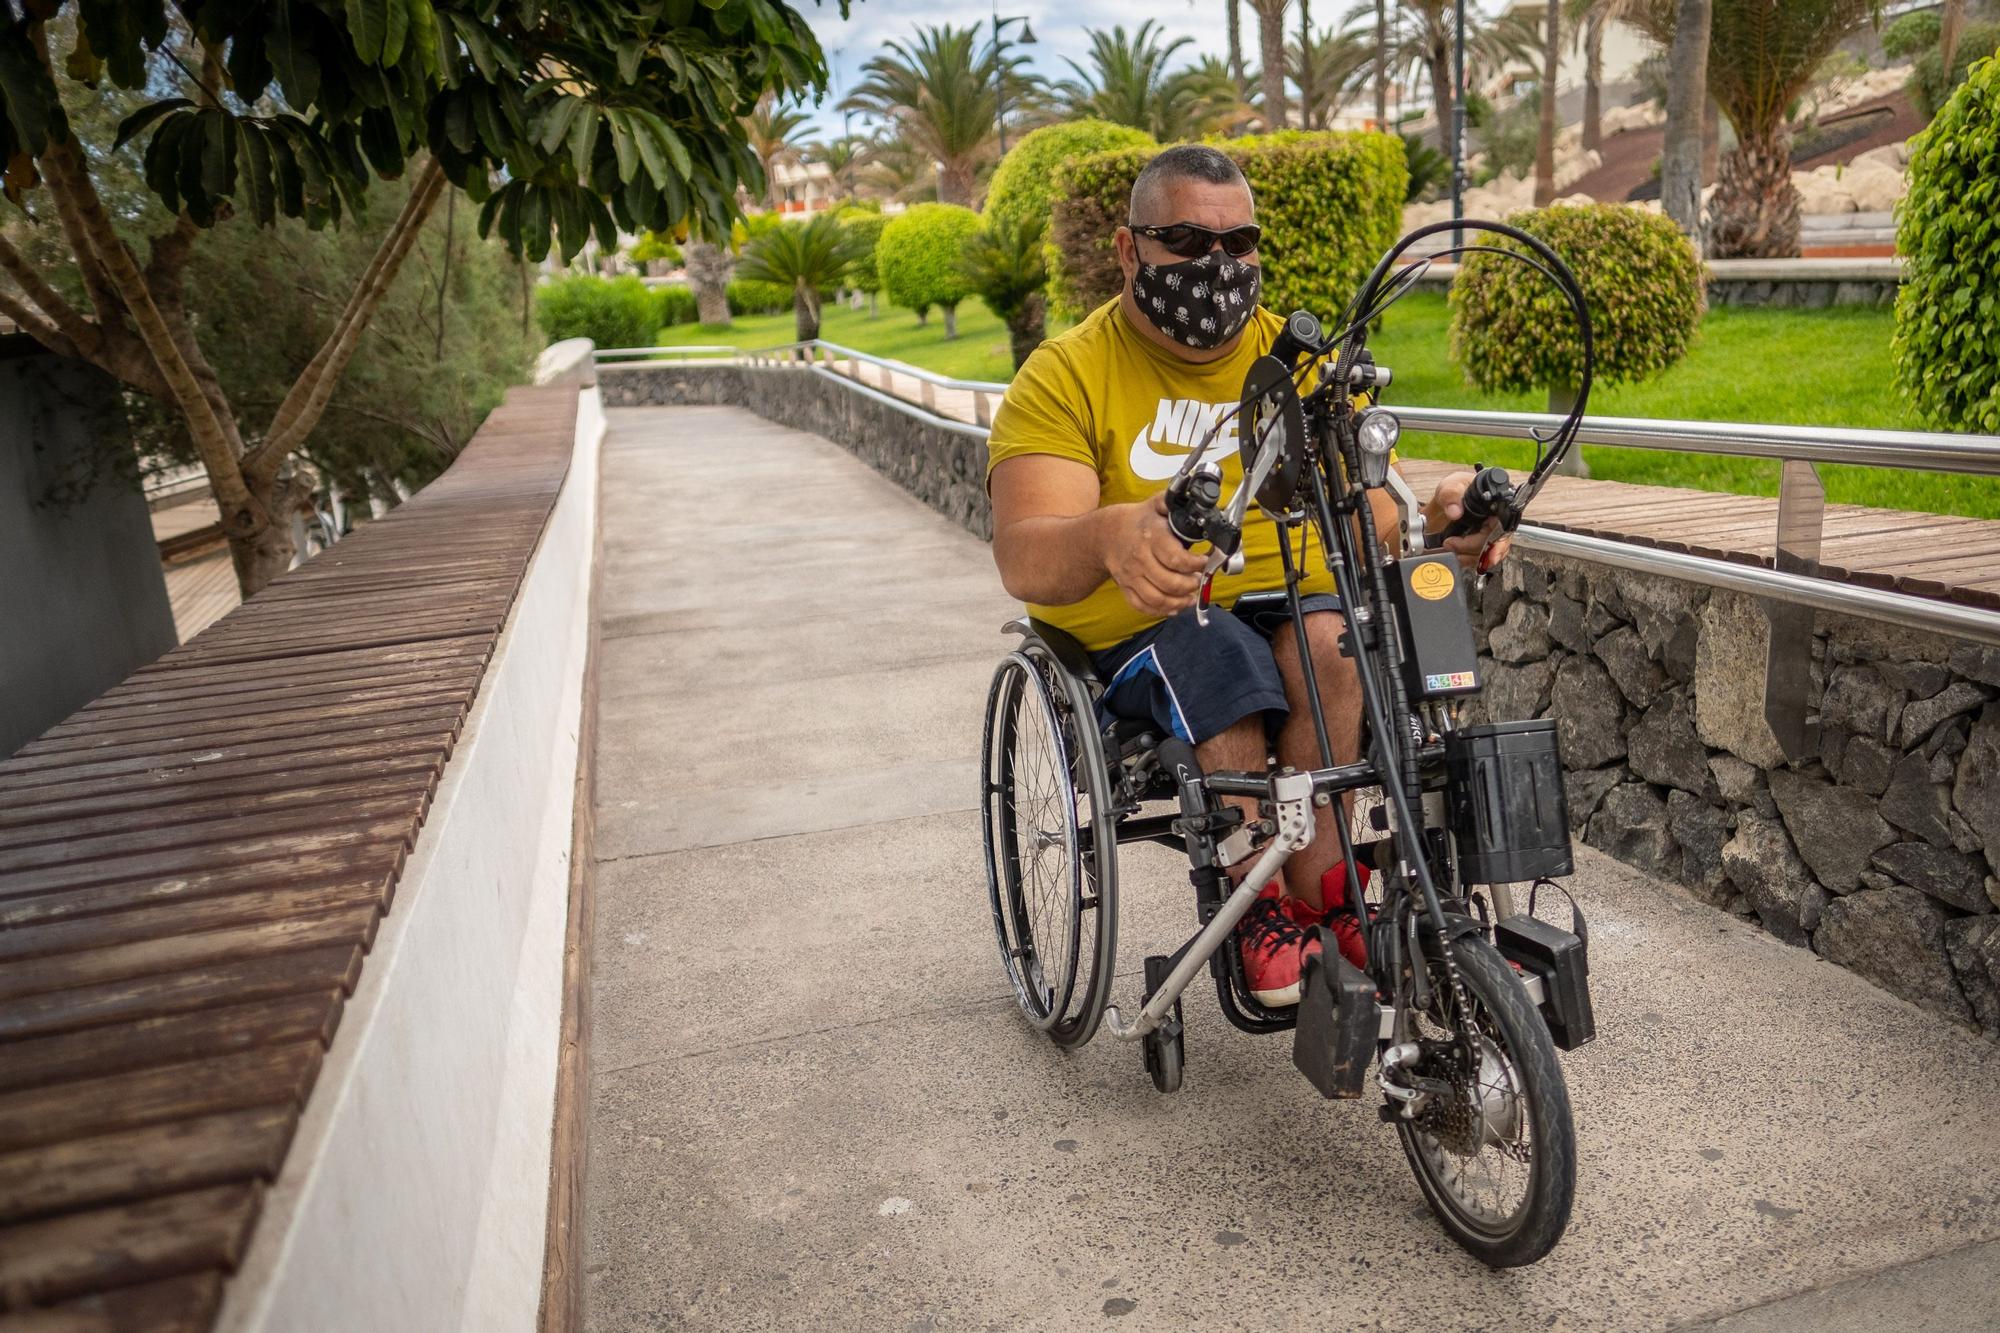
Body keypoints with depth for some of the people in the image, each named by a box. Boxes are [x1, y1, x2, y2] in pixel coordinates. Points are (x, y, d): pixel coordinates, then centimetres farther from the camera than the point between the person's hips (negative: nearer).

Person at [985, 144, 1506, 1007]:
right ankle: (1326, 900, -17)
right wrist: (1110, 536, -43)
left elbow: (1377, 521, 2)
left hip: (1296, 604, 3)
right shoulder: (1066, 376, -3)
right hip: (1137, 635, -2)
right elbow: (1023, 558, -19)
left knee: (1332, 644, -30)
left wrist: (1437, 520, -23)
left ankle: (1299, 901, -18)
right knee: (1226, 658, -33)